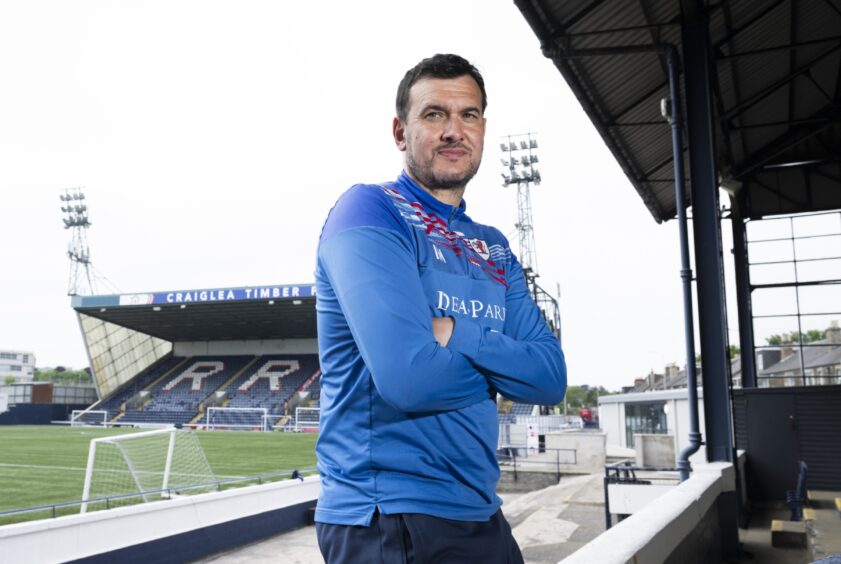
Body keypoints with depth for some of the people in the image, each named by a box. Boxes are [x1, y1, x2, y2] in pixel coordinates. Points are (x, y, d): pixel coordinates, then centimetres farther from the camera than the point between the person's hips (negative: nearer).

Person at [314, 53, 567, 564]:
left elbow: (552, 379, 0)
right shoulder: (370, 211, -12)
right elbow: (407, 376, -25)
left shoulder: (494, 249, 11)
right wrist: (499, 364, -6)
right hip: (389, 522, -7)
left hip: (480, 514, 8)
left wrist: (457, 336, -16)